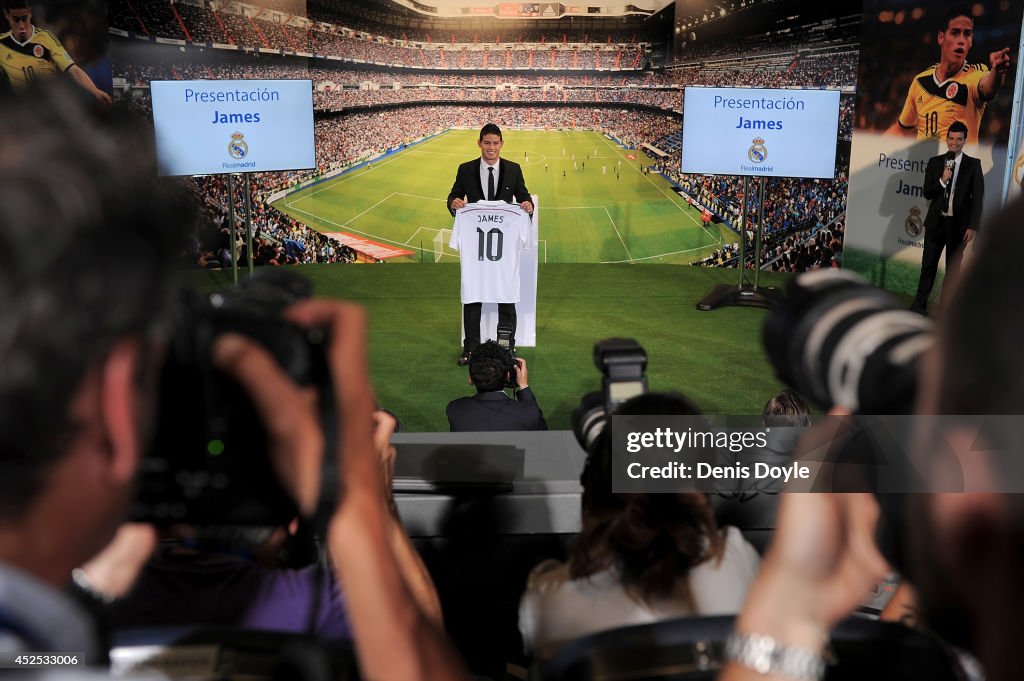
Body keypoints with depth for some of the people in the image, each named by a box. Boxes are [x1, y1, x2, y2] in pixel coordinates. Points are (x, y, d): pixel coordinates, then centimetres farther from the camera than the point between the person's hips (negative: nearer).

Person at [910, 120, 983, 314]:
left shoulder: (973, 164, -1)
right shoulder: (935, 162, 4)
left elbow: (978, 198, -2)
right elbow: (927, 193, 1)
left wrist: (972, 226, -8)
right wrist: (942, 181, -18)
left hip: (958, 224, -1)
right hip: (936, 222, 1)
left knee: (953, 266, 8)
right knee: (928, 264, 2)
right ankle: (920, 304, 10)